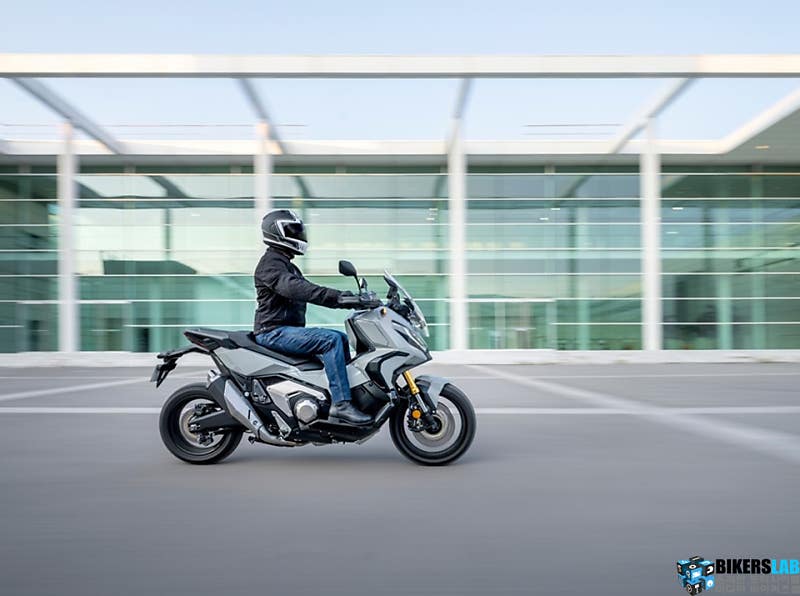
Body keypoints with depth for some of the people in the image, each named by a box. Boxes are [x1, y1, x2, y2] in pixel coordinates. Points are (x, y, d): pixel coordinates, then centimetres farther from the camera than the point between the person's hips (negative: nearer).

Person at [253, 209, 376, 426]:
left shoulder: (287, 265, 23)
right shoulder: (270, 262, -12)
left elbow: (309, 290, 20)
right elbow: (294, 288, -29)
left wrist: (345, 299, 8)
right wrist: (337, 296, -36)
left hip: (287, 329, 10)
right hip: (274, 332, -10)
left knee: (342, 338, 11)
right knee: (331, 340, -25)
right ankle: (340, 403, -27)